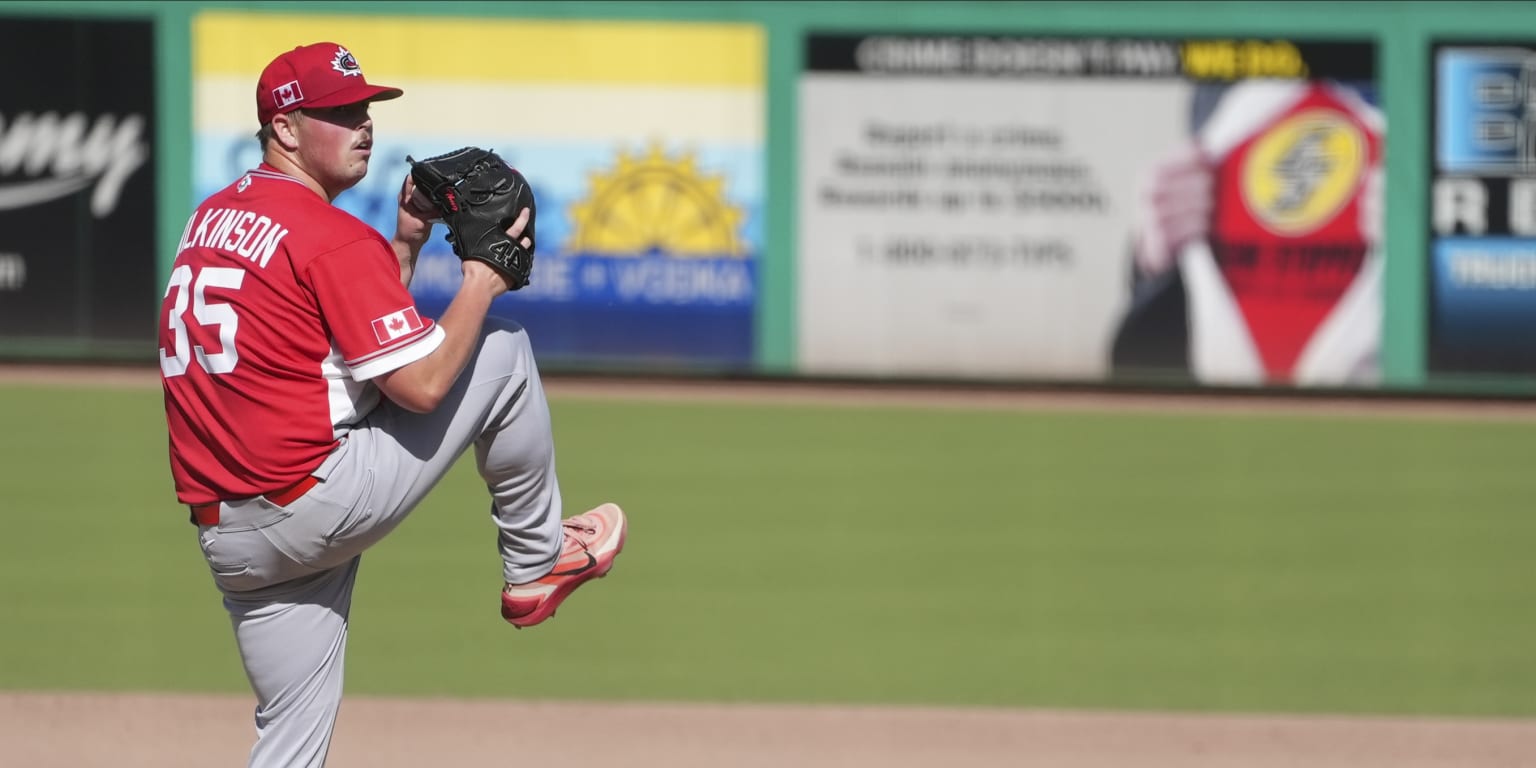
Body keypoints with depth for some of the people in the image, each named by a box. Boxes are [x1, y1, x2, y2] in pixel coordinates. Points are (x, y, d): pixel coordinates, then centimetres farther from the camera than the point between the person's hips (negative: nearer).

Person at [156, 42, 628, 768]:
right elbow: (421, 384, -14)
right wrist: (481, 283, -2)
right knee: (504, 349, 6)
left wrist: (403, 246, 17)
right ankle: (535, 566, 21)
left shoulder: (210, 219, 16)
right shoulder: (336, 239, -12)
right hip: (313, 504, -8)